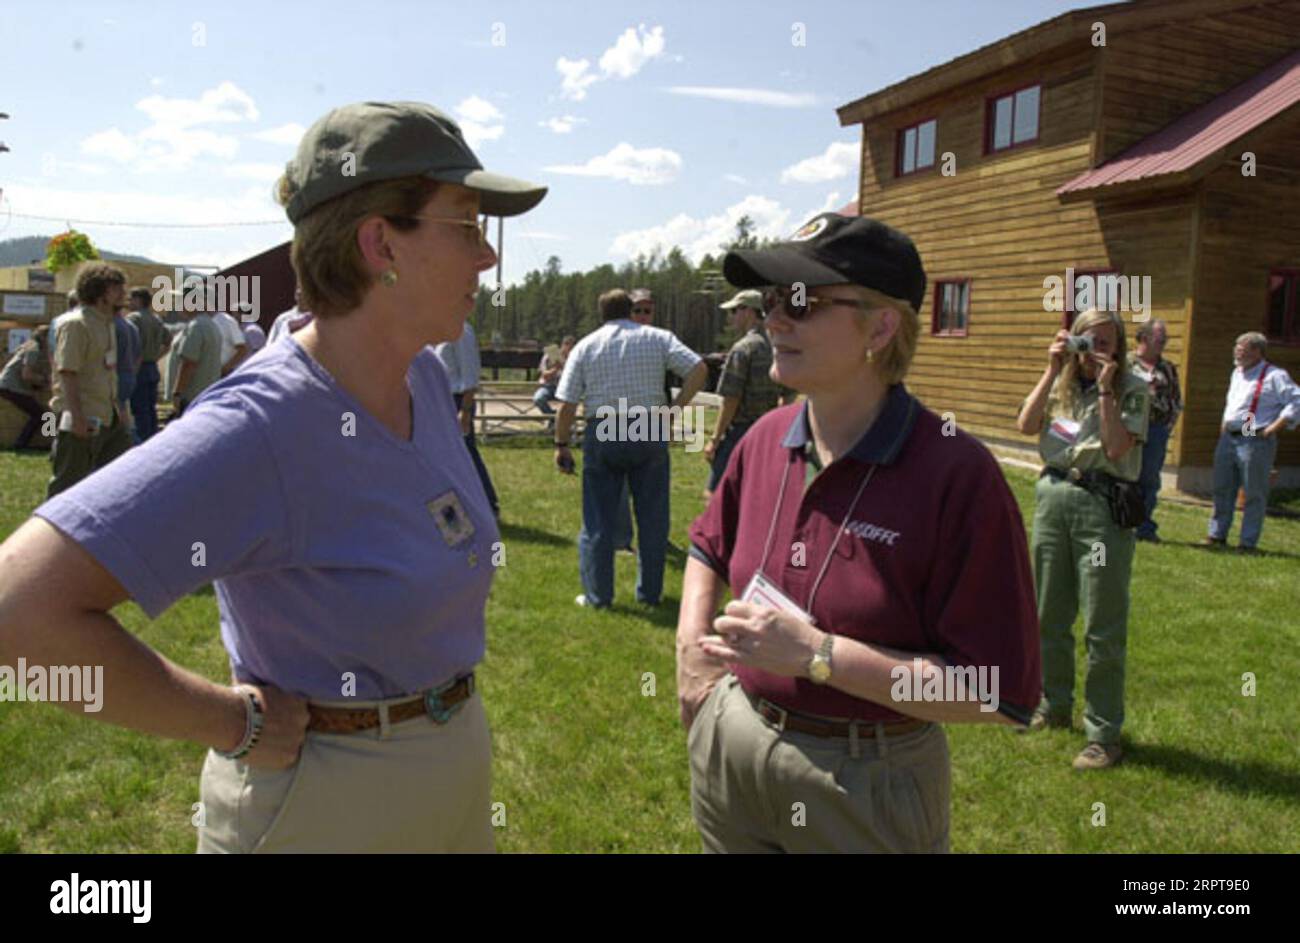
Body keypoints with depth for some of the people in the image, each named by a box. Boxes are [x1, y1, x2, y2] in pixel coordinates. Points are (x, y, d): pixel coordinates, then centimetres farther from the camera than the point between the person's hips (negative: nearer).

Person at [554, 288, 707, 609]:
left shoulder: (585, 346, 4)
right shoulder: (657, 338, 4)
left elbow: (567, 405, -2)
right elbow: (698, 369, -8)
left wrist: (561, 444, 7)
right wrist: (675, 408, -4)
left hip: (601, 435, 0)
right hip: (649, 432, 0)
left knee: (598, 520, 9)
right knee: (652, 518, 11)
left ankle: (597, 595, 15)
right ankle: (649, 593, 19)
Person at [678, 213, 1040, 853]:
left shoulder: (957, 476, -20)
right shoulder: (765, 440, -3)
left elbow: (1000, 693, -21)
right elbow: (709, 547, 17)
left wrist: (815, 653, -25)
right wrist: (692, 652, 3)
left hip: (865, 784, -4)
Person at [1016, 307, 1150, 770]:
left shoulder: (1133, 390, -1)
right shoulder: (1062, 384, 10)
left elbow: (1117, 447, -14)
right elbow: (1026, 424, -5)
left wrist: (1105, 389, -14)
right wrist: (1052, 370, -7)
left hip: (1103, 504, -5)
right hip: (1053, 496, 5)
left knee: (1103, 627, -2)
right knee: (1049, 616, 15)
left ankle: (1103, 735, 8)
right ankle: (1053, 707, 33)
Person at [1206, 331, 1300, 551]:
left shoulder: (1274, 376, -8)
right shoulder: (1237, 374, 16)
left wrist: (1274, 428, -16)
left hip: (1255, 441, -7)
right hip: (1228, 439, 8)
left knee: (1254, 494, 1)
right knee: (1222, 489, 11)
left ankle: (1248, 542, 7)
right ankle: (1217, 535, 21)